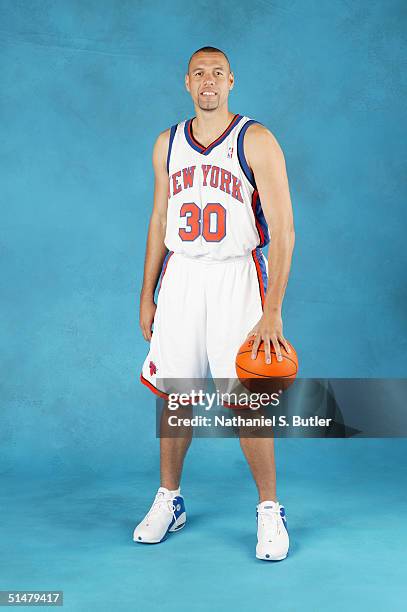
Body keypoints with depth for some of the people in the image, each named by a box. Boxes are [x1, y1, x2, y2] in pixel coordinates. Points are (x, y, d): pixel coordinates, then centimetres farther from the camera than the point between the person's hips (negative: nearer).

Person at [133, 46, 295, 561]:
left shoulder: (256, 141, -6)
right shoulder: (167, 145, 10)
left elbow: (283, 231, -11)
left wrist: (272, 311, -18)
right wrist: (146, 295, 12)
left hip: (237, 276, -4)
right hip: (180, 275, 4)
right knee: (172, 394, 8)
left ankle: (270, 510, 13)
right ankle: (169, 501, 25)